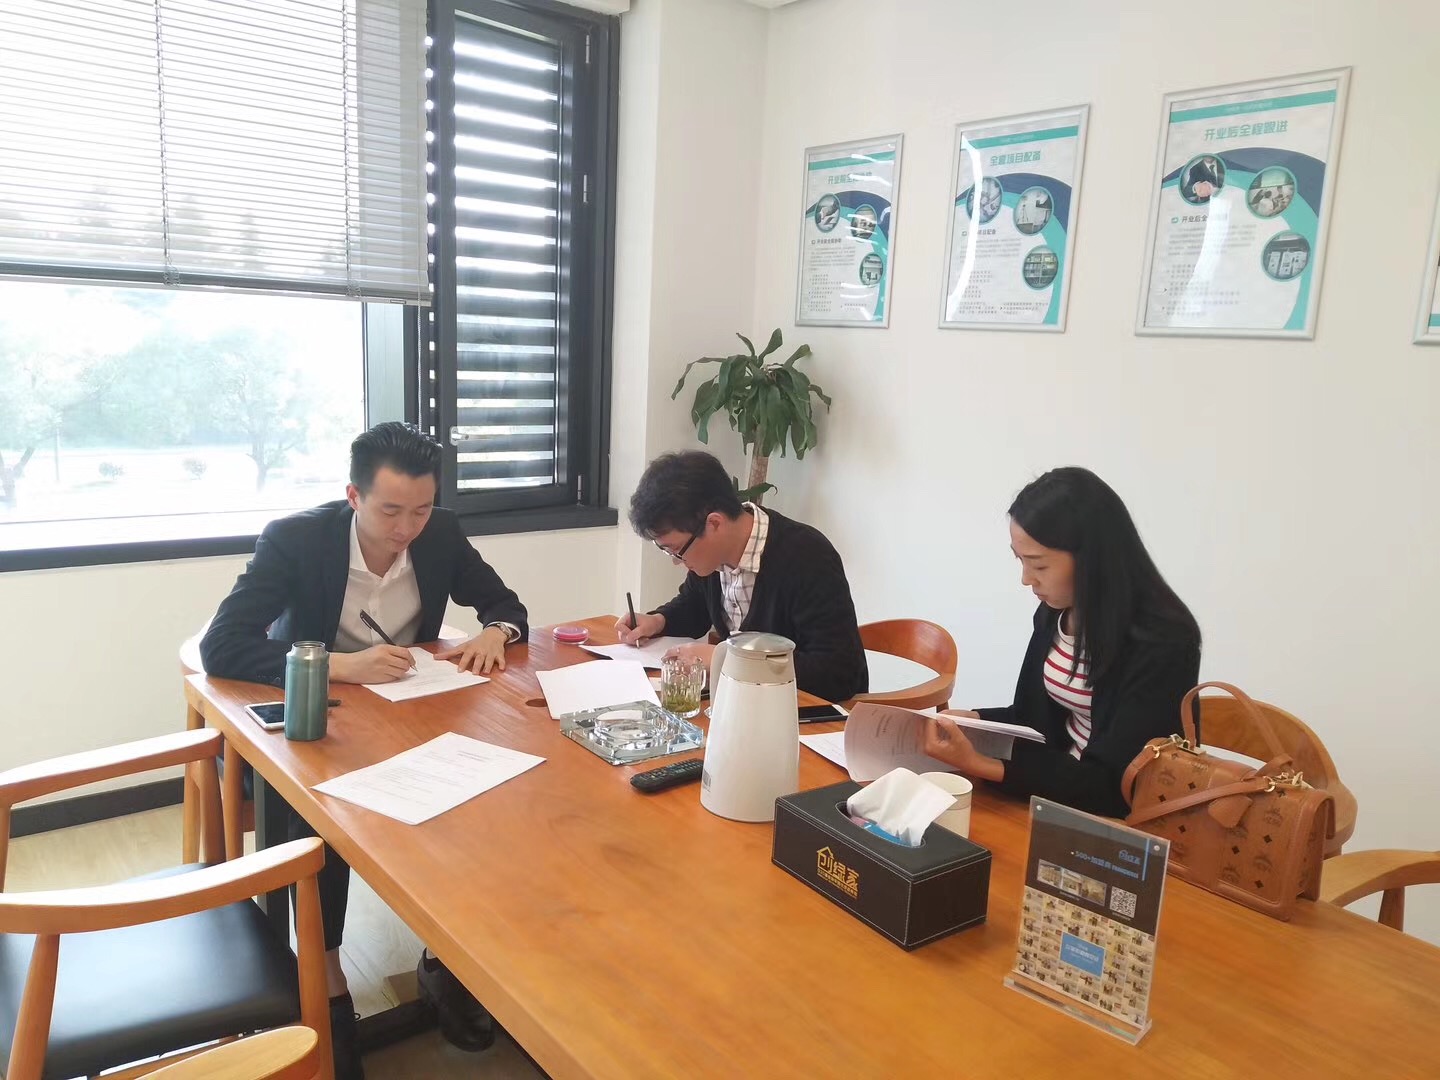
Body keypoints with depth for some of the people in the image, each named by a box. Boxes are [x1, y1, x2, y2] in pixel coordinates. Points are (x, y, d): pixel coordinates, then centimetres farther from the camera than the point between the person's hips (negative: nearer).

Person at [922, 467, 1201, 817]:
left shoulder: (1163, 641, -22)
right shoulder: (1056, 611, -1)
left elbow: (1113, 785, -23)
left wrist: (978, 764, -30)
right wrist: (969, 720, -4)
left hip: (1124, 817, -6)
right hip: (1062, 780, 7)